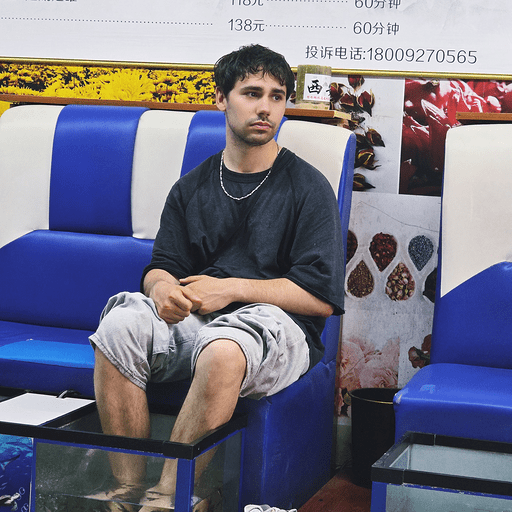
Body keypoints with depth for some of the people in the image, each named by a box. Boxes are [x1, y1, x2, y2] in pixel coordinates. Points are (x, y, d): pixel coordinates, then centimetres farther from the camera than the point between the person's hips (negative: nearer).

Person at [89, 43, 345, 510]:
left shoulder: (308, 188, 3)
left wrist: (232, 288, -12)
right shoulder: (192, 188, 17)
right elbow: (162, 266, 16)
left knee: (223, 348, -39)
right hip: (192, 319, 4)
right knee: (119, 325, -26)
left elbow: (322, 297, -4)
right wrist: (162, 285, -11)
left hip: (278, 324, -4)